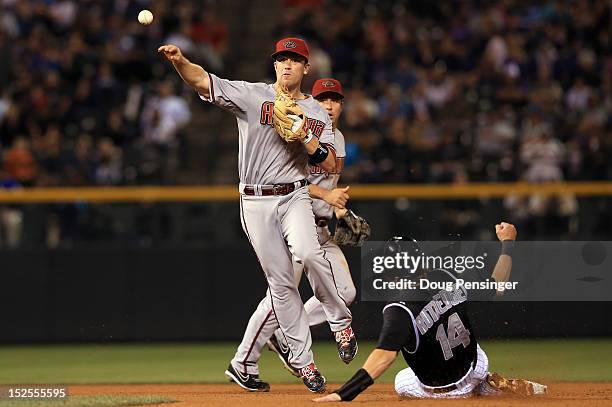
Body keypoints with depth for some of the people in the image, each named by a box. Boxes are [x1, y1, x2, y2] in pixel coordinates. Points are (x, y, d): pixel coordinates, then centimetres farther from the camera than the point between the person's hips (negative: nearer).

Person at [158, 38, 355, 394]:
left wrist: (306, 135, -13)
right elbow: (201, 80, -10)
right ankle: (302, 360, 9)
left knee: (308, 252, -29)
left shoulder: (317, 113, 8)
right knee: (281, 282, 0)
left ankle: (340, 320, -7)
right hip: (256, 201, 0)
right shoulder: (252, 96, 2)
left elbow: (330, 166, 1)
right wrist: (179, 60, -30)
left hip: (294, 195, 0)